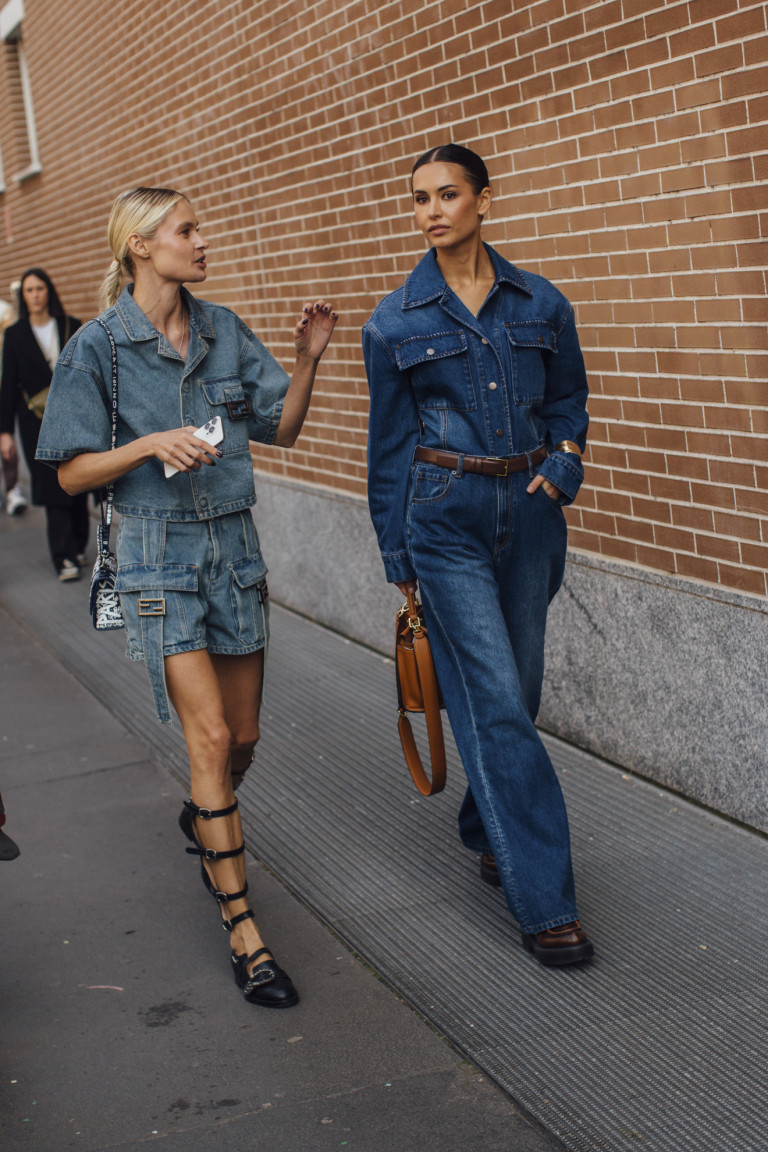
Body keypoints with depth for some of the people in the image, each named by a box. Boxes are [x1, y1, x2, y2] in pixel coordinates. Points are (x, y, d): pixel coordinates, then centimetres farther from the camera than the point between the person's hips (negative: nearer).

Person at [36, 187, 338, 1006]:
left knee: (242, 737, 13)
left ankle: (203, 820, 48)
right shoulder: (98, 348, -7)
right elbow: (72, 473, -6)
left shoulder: (223, 331, 6)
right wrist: (149, 444, -21)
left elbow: (282, 429, 8)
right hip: (157, 551, -5)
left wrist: (307, 360, -7)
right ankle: (242, 930, -3)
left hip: (233, 544, 5)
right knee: (209, 735, -12)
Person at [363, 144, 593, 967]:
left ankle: (489, 831, 38)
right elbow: (388, 446, 4)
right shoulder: (395, 322, 0)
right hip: (445, 516, -3)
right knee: (496, 699, -8)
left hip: (528, 509, 4)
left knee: (518, 687, 12)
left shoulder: (540, 304, 5)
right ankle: (543, 903, -4)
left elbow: (569, 401, 18)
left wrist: (562, 467, -1)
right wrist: (398, 560, 4)